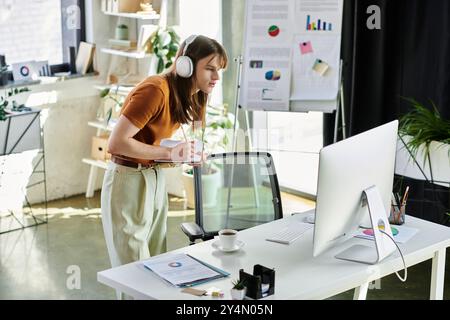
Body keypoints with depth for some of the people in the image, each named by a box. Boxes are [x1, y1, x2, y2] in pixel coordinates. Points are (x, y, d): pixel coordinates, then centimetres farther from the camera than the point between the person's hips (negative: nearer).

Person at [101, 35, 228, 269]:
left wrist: (186, 154, -5)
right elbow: (116, 143, -26)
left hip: (155, 179, 8)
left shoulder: (189, 95, 4)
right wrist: (169, 153, -24)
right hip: (129, 181, -8)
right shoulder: (156, 90, -23)